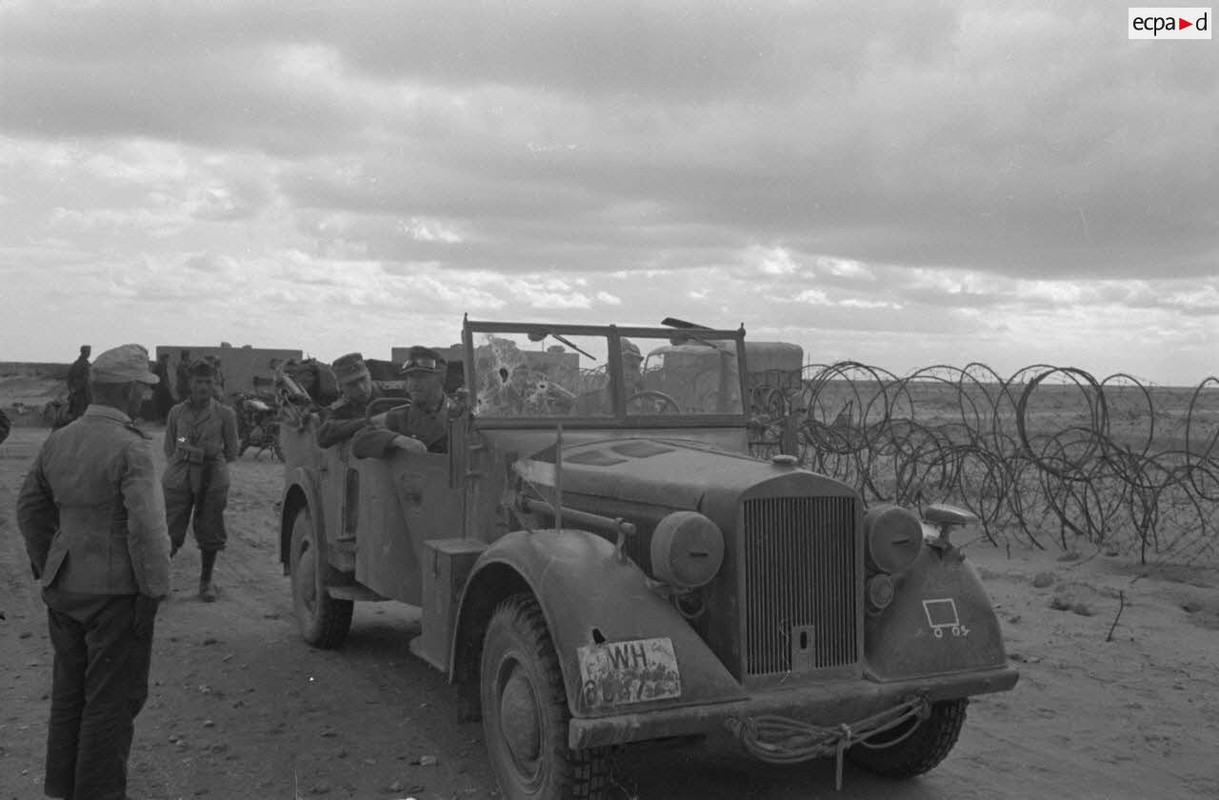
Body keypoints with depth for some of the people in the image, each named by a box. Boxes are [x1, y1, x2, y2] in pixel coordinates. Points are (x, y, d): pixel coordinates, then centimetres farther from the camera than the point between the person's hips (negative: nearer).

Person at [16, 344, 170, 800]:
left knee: (70, 689, 21)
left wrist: (46, 568, 20)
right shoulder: (130, 448, -18)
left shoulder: (57, 441, 6)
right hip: (116, 591, -8)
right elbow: (145, 526, -21)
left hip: (64, 588, 8)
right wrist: (153, 589, -14)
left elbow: (30, 507, 14)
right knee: (112, 696, 5)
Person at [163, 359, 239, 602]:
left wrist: (210, 456, 2)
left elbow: (231, 453, 9)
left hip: (212, 481, -1)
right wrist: (180, 463, 5)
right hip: (178, 480, 1)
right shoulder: (177, 412, 7)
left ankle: (206, 582, 22)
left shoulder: (225, 414, 2)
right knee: (169, 534, -2)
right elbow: (169, 448, 16)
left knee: (209, 534, 6)